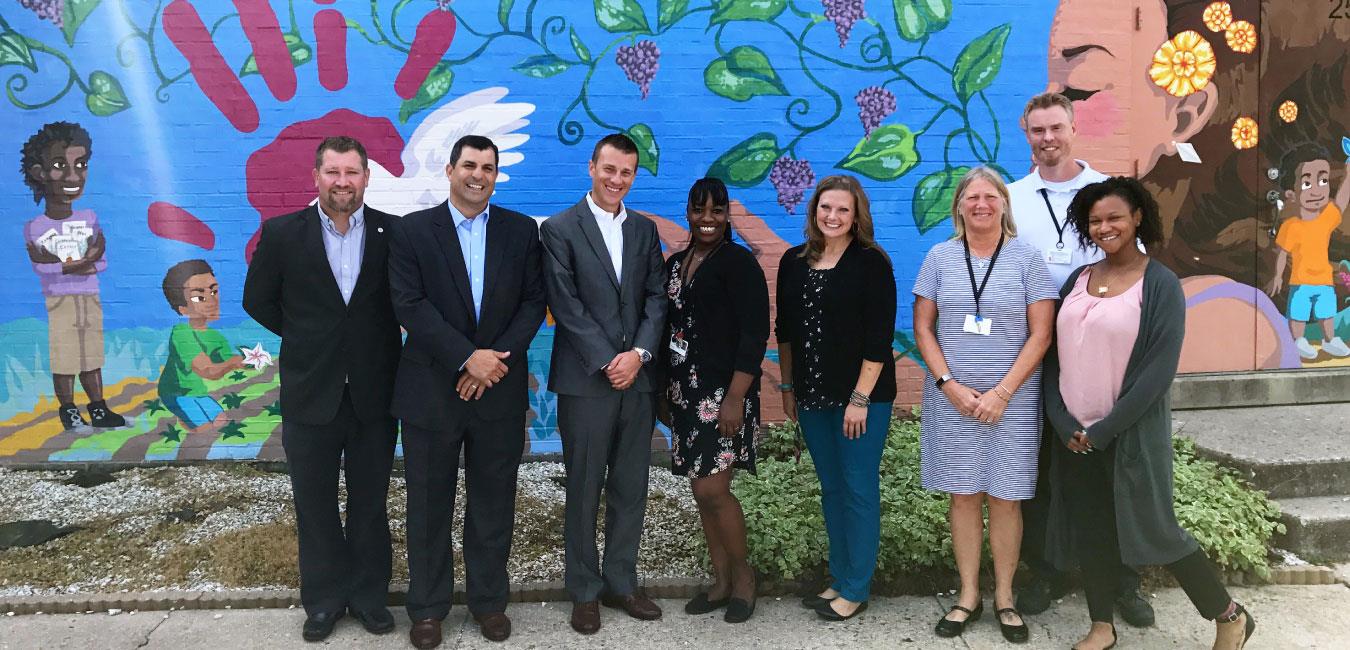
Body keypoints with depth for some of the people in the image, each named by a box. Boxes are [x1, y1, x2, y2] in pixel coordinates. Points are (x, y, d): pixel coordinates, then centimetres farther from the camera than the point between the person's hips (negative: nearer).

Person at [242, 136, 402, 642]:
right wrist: (305, 337, 5)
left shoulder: (394, 233, -4)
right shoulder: (282, 234, -4)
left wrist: (376, 340, 1)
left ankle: (369, 593, 29)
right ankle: (324, 598, 29)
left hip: (374, 395, 0)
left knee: (370, 504, 13)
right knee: (315, 506, 12)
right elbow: (257, 300, 7)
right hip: (310, 394, 0)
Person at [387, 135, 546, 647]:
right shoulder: (412, 230, -1)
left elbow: (534, 301, 1)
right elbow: (409, 304, -10)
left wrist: (498, 356, -12)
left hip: (500, 390, 1)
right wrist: (467, 357, -17)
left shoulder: (521, 231, 5)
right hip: (431, 390, -1)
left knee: (494, 503, 10)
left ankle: (489, 600, 26)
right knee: (429, 504, 9)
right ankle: (427, 607, 24)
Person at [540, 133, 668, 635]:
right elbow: (565, 303, -9)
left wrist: (639, 353, -9)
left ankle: (621, 583, 24)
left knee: (630, 489, 10)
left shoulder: (645, 230, 13)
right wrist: (607, 362, -13)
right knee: (584, 490, 6)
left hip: (637, 378, 4)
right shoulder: (560, 229, -2)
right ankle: (584, 591, 19)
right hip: (586, 380, -4)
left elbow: (656, 298, 7)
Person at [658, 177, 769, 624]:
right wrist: (663, 393, 15)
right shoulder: (674, 264, 13)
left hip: (723, 393, -7)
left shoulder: (739, 262, -8)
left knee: (713, 489, -8)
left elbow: (754, 333, -14)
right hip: (685, 394, 7)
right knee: (701, 491, 10)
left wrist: (736, 397, -20)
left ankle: (742, 575, 15)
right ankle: (721, 581, 24)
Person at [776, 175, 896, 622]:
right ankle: (839, 580, 25)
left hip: (862, 396, -5)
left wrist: (861, 399, -16)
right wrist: (787, 387, 11)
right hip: (812, 396, 5)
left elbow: (879, 337, -12)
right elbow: (785, 330, 13)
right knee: (831, 489, 13)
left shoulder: (871, 263, -8)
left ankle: (855, 590, 12)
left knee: (858, 490, 1)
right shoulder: (795, 262, 8)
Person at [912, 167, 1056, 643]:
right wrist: (949, 384, -7)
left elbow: (1041, 335, -4)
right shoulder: (940, 257, 4)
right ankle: (968, 596, 20)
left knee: (1004, 498, 4)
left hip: (1012, 400, -1)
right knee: (963, 496, 7)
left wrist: (1002, 392, -11)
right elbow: (922, 327, 4)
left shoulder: (1026, 257, 0)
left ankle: (1004, 598, 20)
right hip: (952, 398, 1)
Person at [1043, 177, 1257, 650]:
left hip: (1131, 433, -4)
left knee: (1152, 529, 1)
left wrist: (1105, 429, -15)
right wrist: (1063, 422, -7)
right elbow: (1054, 353, 5)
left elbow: (1159, 369, -13)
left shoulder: (1160, 284, -7)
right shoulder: (1078, 280, 7)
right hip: (1074, 433, 5)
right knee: (1089, 531, 9)